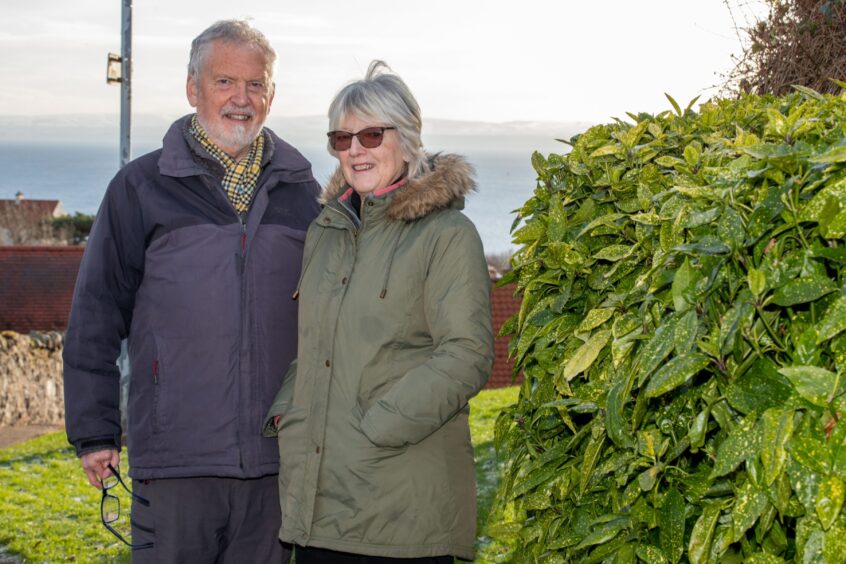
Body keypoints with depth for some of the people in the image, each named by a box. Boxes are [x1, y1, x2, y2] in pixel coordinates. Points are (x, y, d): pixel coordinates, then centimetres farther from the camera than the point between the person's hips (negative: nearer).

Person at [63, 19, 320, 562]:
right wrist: (95, 432, -1)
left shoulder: (302, 193, 10)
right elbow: (96, 316, 3)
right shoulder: (142, 186, 2)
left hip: (278, 462, 3)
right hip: (176, 459, -2)